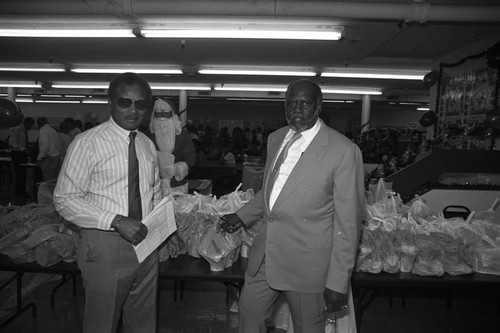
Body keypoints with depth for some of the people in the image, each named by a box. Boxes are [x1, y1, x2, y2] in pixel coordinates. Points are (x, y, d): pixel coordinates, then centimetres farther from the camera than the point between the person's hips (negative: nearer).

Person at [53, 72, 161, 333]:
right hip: (106, 247, -5)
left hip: (146, 243, 5)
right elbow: (65, 200, -13)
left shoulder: (148, 144, 7)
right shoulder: (87, 143, -12)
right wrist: (116, 221, -24)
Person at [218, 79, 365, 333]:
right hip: (264, 255, 6)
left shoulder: (343, 151, -17)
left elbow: (348, 222, -15)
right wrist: (242, 216, 8)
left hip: (307, 262, -5)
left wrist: (338, 282, -13)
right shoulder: (275, 138, 4)